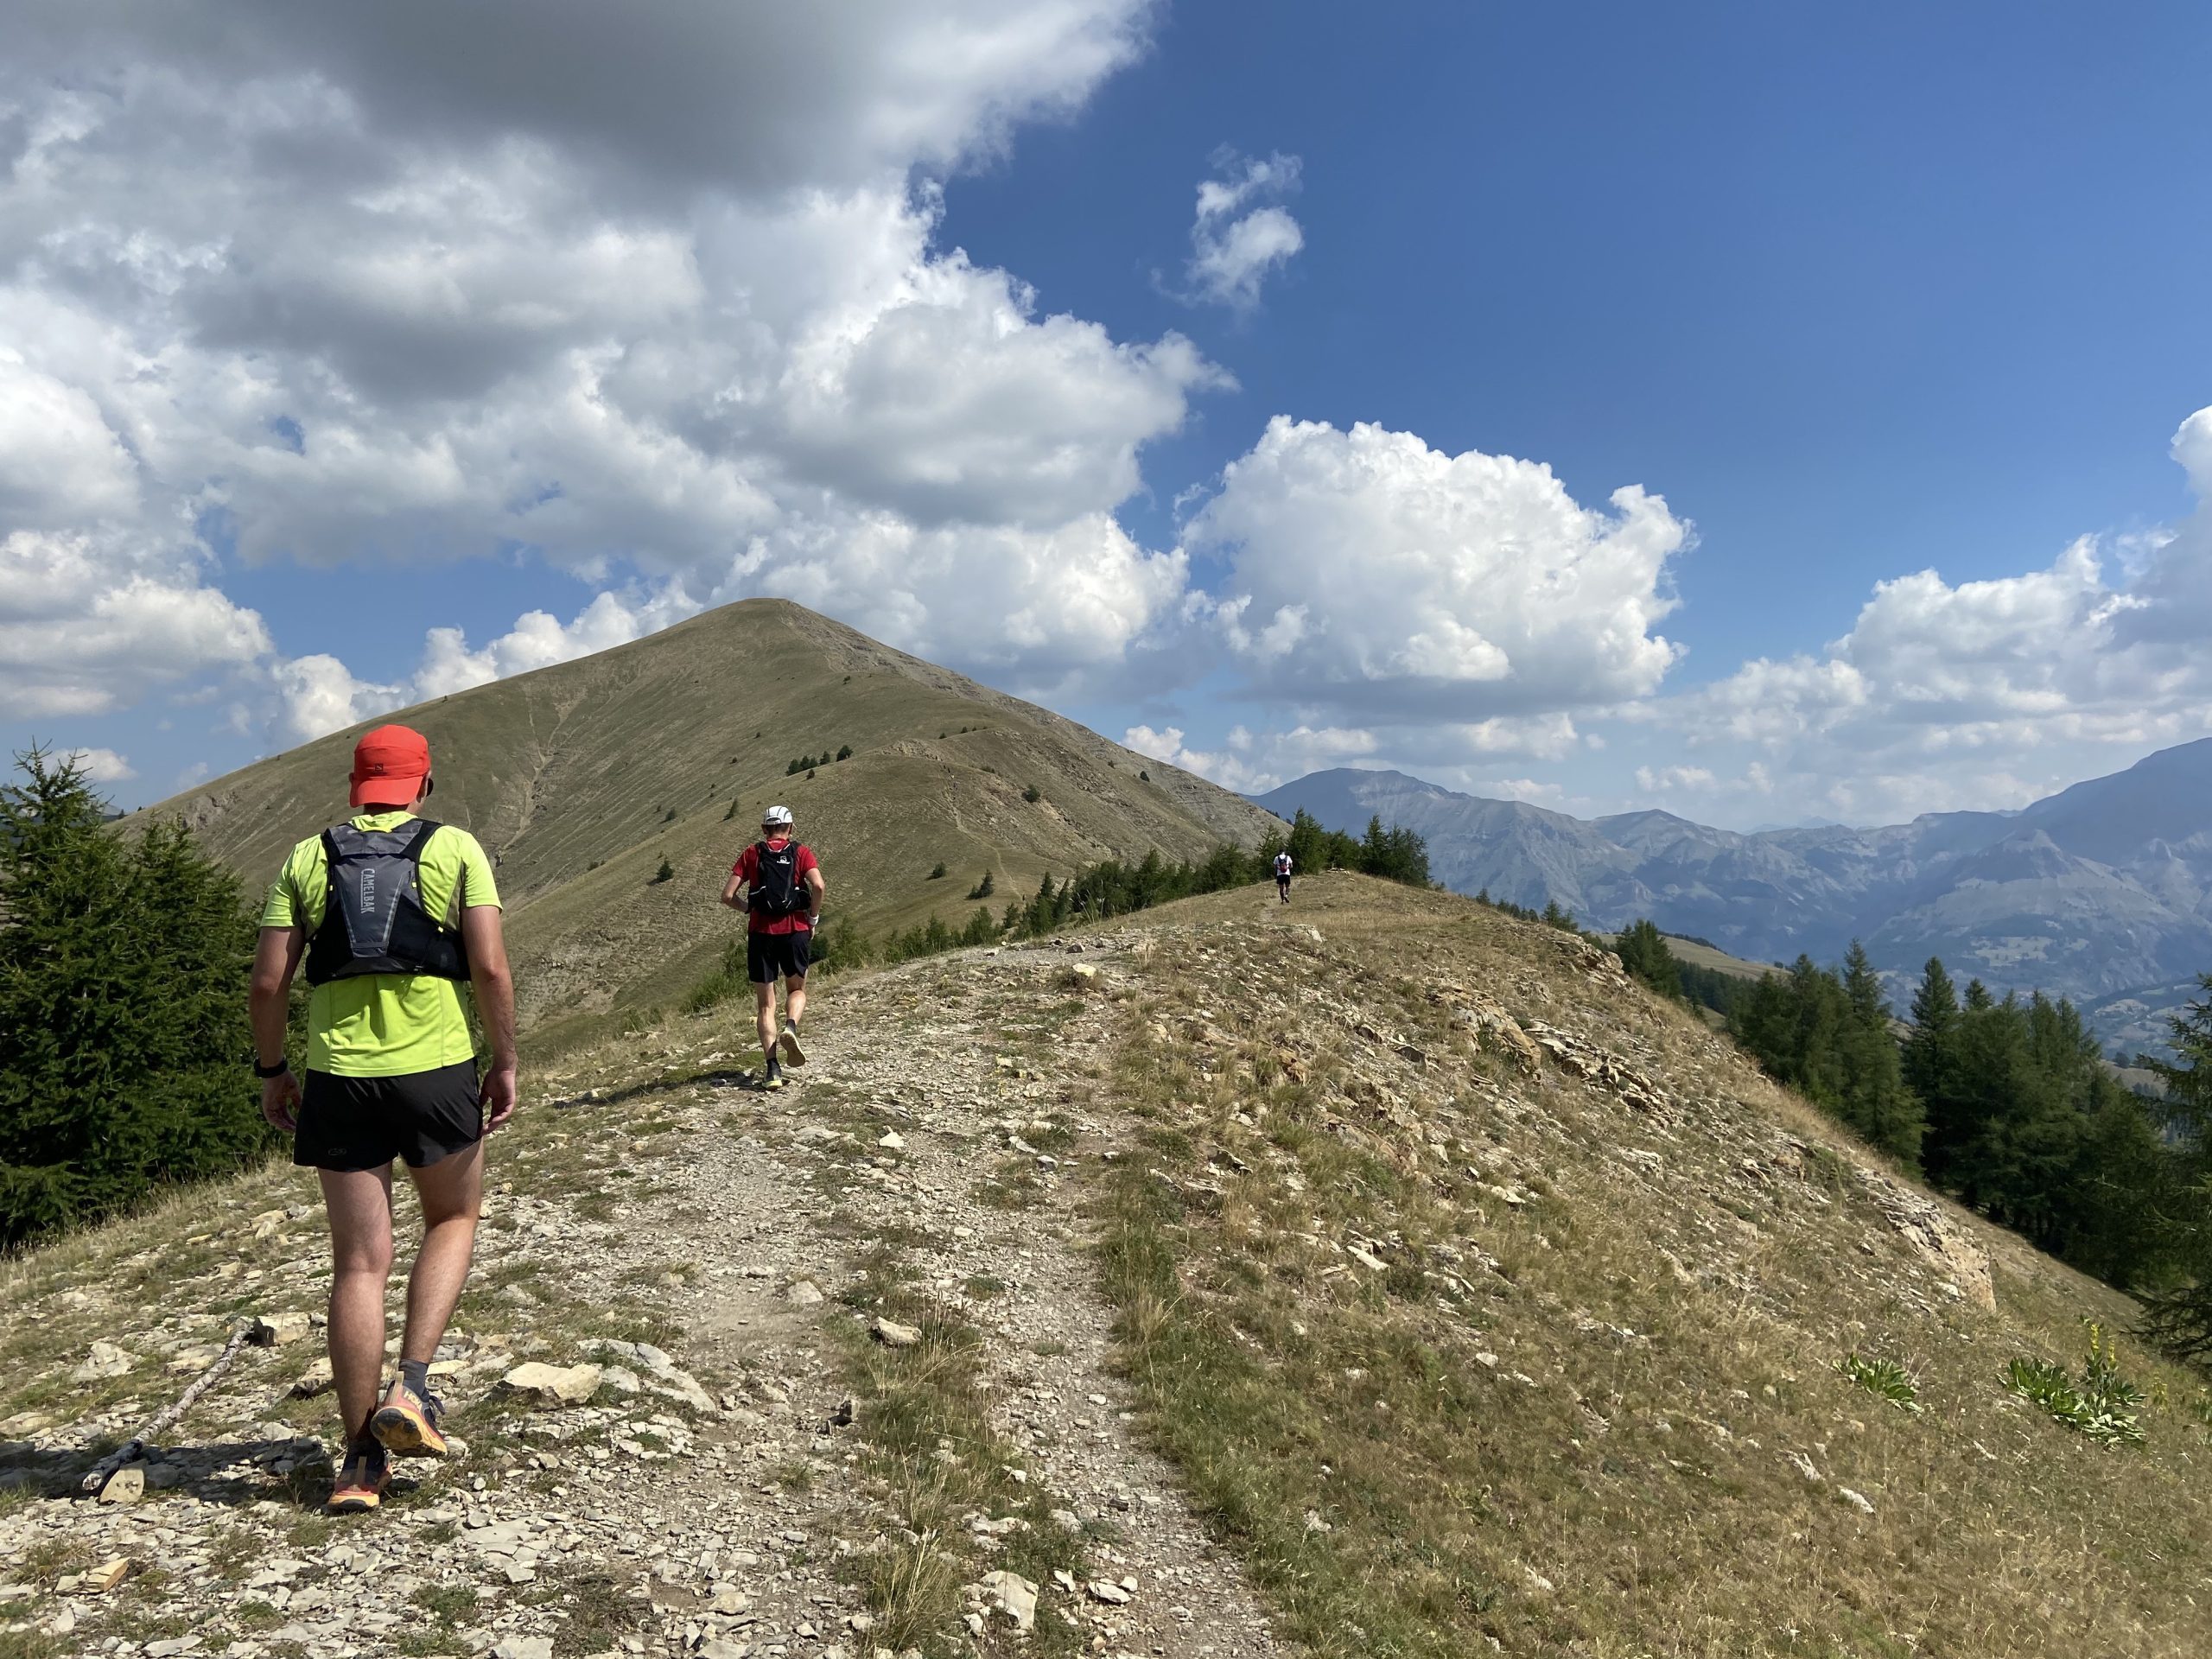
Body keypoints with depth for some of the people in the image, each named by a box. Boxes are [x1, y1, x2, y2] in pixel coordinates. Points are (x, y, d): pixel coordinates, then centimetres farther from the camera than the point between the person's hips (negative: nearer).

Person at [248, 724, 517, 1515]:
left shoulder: (307, 858, 8)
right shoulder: (456, 849, 1)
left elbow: (268, 981, 3)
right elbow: (490, 968, -8)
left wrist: (271, 1071, 15)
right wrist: (505, 1063, -1)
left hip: (339, 1077, 2)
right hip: (437, 1070, -2)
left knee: (359, 1262, 8)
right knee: (454, 1220, 21)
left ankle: (361, 1460, 13)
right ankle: (411, 1386, 5)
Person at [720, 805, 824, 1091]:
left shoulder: (752, 853, 7)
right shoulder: (801, 853, 4)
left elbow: (727, 896, 0)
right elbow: (818, 886, -13)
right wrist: (813, 918, 0)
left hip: (761, 931, 0)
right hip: (795, 931, 0)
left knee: (765, 1004, 8)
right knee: (797, 990, 20)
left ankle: (772, 1068, -4)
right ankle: (790, 1027, -12)